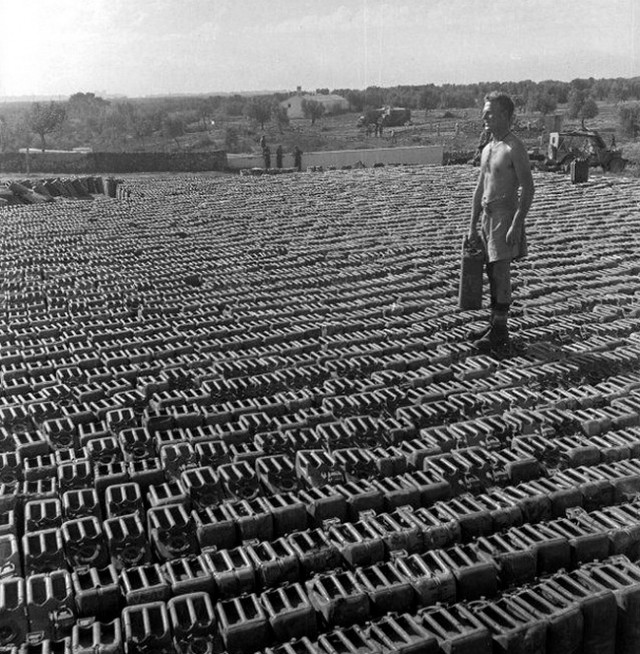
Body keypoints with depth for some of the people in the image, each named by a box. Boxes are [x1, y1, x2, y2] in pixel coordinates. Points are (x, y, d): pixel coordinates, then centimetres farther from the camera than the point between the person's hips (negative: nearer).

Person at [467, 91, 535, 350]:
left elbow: (528, 189, -15)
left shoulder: (514, 148, -11)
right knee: (492, 273, 12)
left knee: (500, 273, -6)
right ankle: (495, 324, 21)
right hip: (486, 214, 8)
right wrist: (473, 224, 16)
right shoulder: (487, 149, 14)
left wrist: (516, 225, -21)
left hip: (505, 213, -8)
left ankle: (500, 332, 0)